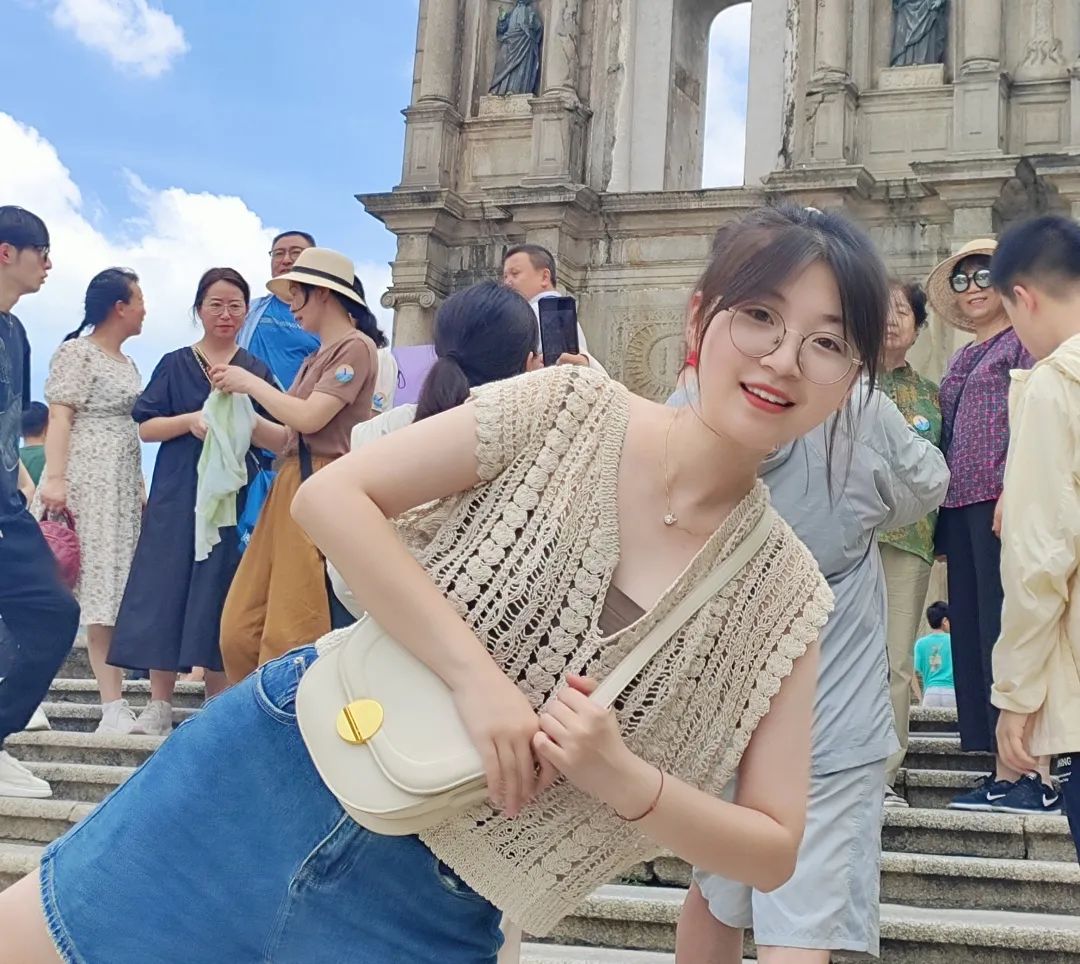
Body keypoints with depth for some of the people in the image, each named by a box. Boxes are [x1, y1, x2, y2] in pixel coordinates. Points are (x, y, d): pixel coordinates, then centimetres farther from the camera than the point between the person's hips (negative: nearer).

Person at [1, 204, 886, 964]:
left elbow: (774, 848, -2)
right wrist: (475, 674, -21)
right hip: (281, 773, 0)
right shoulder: (570, 410, -8)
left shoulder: (785, 596, -4)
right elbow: (330, 496, -11)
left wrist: (620, 777, -19)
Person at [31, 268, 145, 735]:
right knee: (98, 591, -11)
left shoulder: (127, 364, 20)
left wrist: (140, 492, 18)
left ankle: (114, 705, -1)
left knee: (112, 591, 1)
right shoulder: (76, 353, -3)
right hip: (86, 483, -8)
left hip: (123, 486, 8)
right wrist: (54, 479, -21)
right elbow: (59, 418, -11)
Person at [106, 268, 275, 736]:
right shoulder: (174, 365, 9)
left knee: (221, 597, -1)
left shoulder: (257, 372, 11)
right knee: (166, 591, -5)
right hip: (177, 495, 0)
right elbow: (146, 427, 3)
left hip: (234, 494, 0)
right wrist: (191, 420, -15)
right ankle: (159, 706, 0)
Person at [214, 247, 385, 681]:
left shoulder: (355, 347, -5)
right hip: (289, 487, 9)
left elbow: (309, 419, -14)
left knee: (293, 629, -9)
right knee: (241, 628, 4)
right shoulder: (317, 358, 22)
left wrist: (250, 382, -3)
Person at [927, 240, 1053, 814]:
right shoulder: (962, 359, 24)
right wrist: (939, 520, 17)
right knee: (971, 632, 5)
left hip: (1001, 502, -8)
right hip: (960, 506, 8)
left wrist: (1013, 488, -22)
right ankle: (1003, 769, 9)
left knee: (1005, 632, -10)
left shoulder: (1024, 343, 1)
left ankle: (1025, 770, -8)